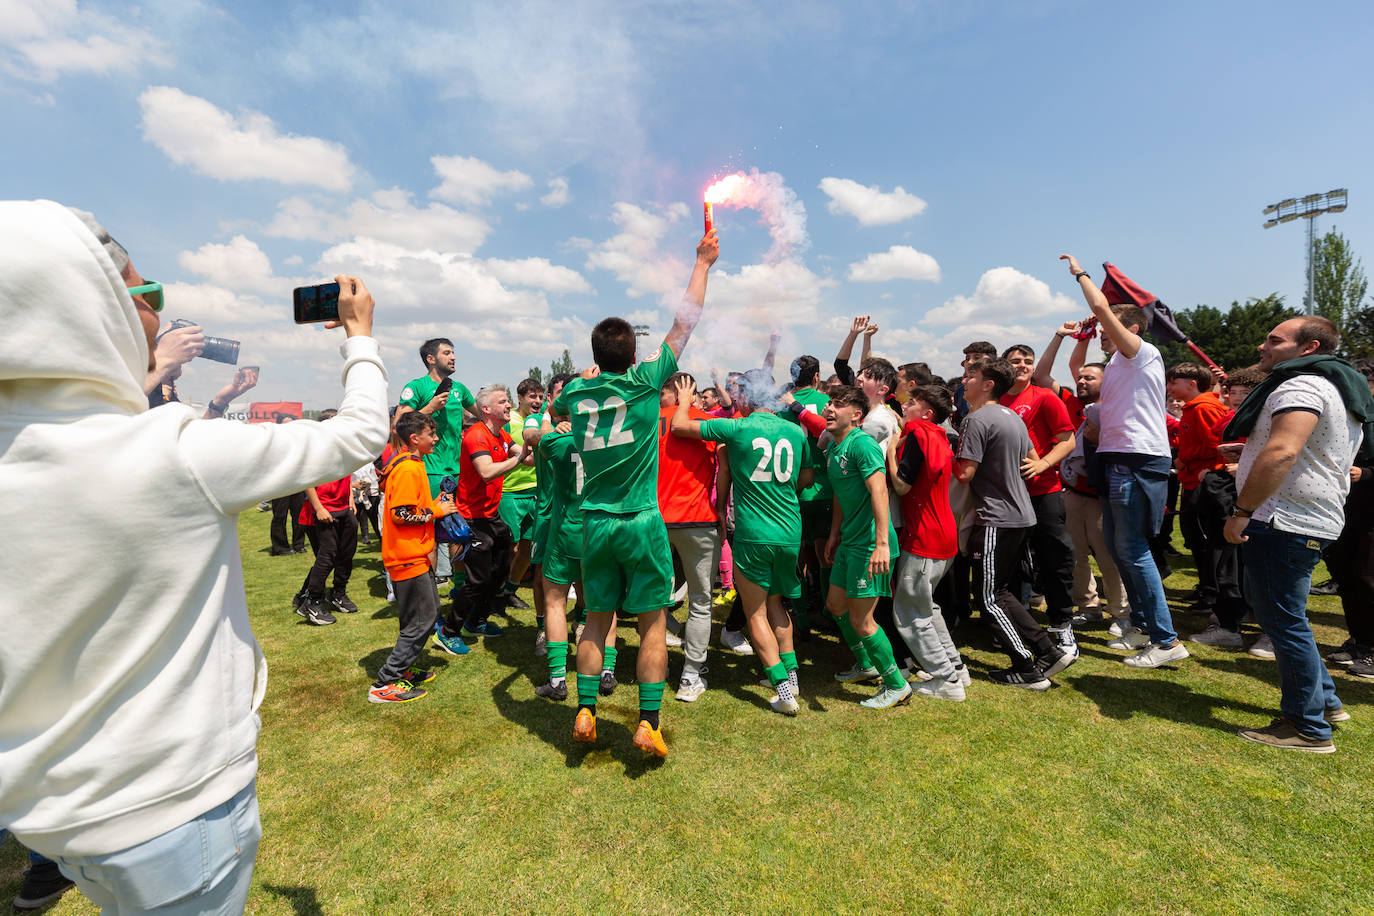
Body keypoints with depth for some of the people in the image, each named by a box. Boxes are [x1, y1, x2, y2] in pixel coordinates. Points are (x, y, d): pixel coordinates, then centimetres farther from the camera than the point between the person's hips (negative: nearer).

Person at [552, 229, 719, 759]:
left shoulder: (578, 391, 2)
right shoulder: (645, 382, -8)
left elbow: (555, 406, 27)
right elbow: (684, 325, 1)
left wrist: (589, 374, 31)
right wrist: (702, 264, 11)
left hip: (594, 522, 4)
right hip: (641, 522, -3)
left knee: (597, 618, 16)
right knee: (652, 622, 7)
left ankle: (585, 711, 20)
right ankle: (648, 722, 10)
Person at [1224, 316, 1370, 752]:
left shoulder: (1302, 386, -14)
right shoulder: (1338, 389, 21)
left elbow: (1281, 452, -27)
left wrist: (1242, 511, -25)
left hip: (1283, 521, -11)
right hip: (1317, 520, 11)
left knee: (1284, 622, -3)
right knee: (1270, 605, 21)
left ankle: (1310, 729, 7)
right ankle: (1325, 700, 31)